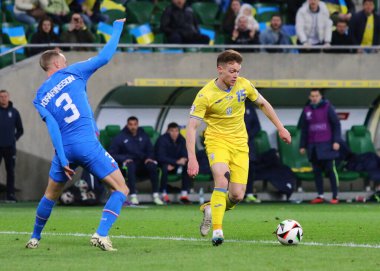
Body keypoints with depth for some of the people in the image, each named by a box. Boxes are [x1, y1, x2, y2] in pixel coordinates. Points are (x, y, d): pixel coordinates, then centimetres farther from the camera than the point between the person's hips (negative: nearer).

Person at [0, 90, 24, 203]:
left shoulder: (14, 112, 6)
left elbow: (20, 130, 13)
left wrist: (14, 138, 2)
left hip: (10, 147, 1)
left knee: (10, 171, 2)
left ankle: (10, 194, 5)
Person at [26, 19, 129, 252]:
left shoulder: (40, 97, 10)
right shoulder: (73, 73, 3)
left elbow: (53, 127, 0)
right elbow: (105, 57, 3)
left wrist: (62, 159, -5)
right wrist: (118, 27, 15)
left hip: (65, 148, 4)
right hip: (87, 144, -4)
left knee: (51, 195, 24)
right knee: (121, 189, 1)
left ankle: (35, 238, 34)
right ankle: (101, 234, -16)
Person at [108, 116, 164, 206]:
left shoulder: (143, 136, 15)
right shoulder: (120, 137, 4)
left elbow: (150, 151, 21)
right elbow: (112, 154, 1)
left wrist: (149, 158, -2)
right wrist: (124, 159, -15)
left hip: (143, 161, 3)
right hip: (128, 161, -3)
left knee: (152, 165, -29)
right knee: (130, 165, -39)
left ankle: (156, 196, -30)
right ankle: (133, 196, -43)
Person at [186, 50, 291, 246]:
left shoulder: (244, 85, -4)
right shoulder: (205, 95, -17)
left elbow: (263, 104, 15)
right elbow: (192, 127, -18)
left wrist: (280, 128, 16)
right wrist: (192, 158, -27)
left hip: (239, 143, 4)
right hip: (217, 140, -4)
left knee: (237, 196, -5)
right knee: (222, 180, -30)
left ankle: (211, 209, 27)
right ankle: (217, 230, -26)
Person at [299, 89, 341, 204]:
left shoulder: (327, 107, -1)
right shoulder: (306, 110, 11)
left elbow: (336, 124, -2)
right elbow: (304, 129, 16)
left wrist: (336, 141, -10)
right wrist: (302, 146, 13)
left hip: (326, 146, -4)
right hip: (312, 146, 4)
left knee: (330, 170, -5)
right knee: (316, 171, 4)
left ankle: (335, 196, -3)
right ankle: (320, 196, 10)